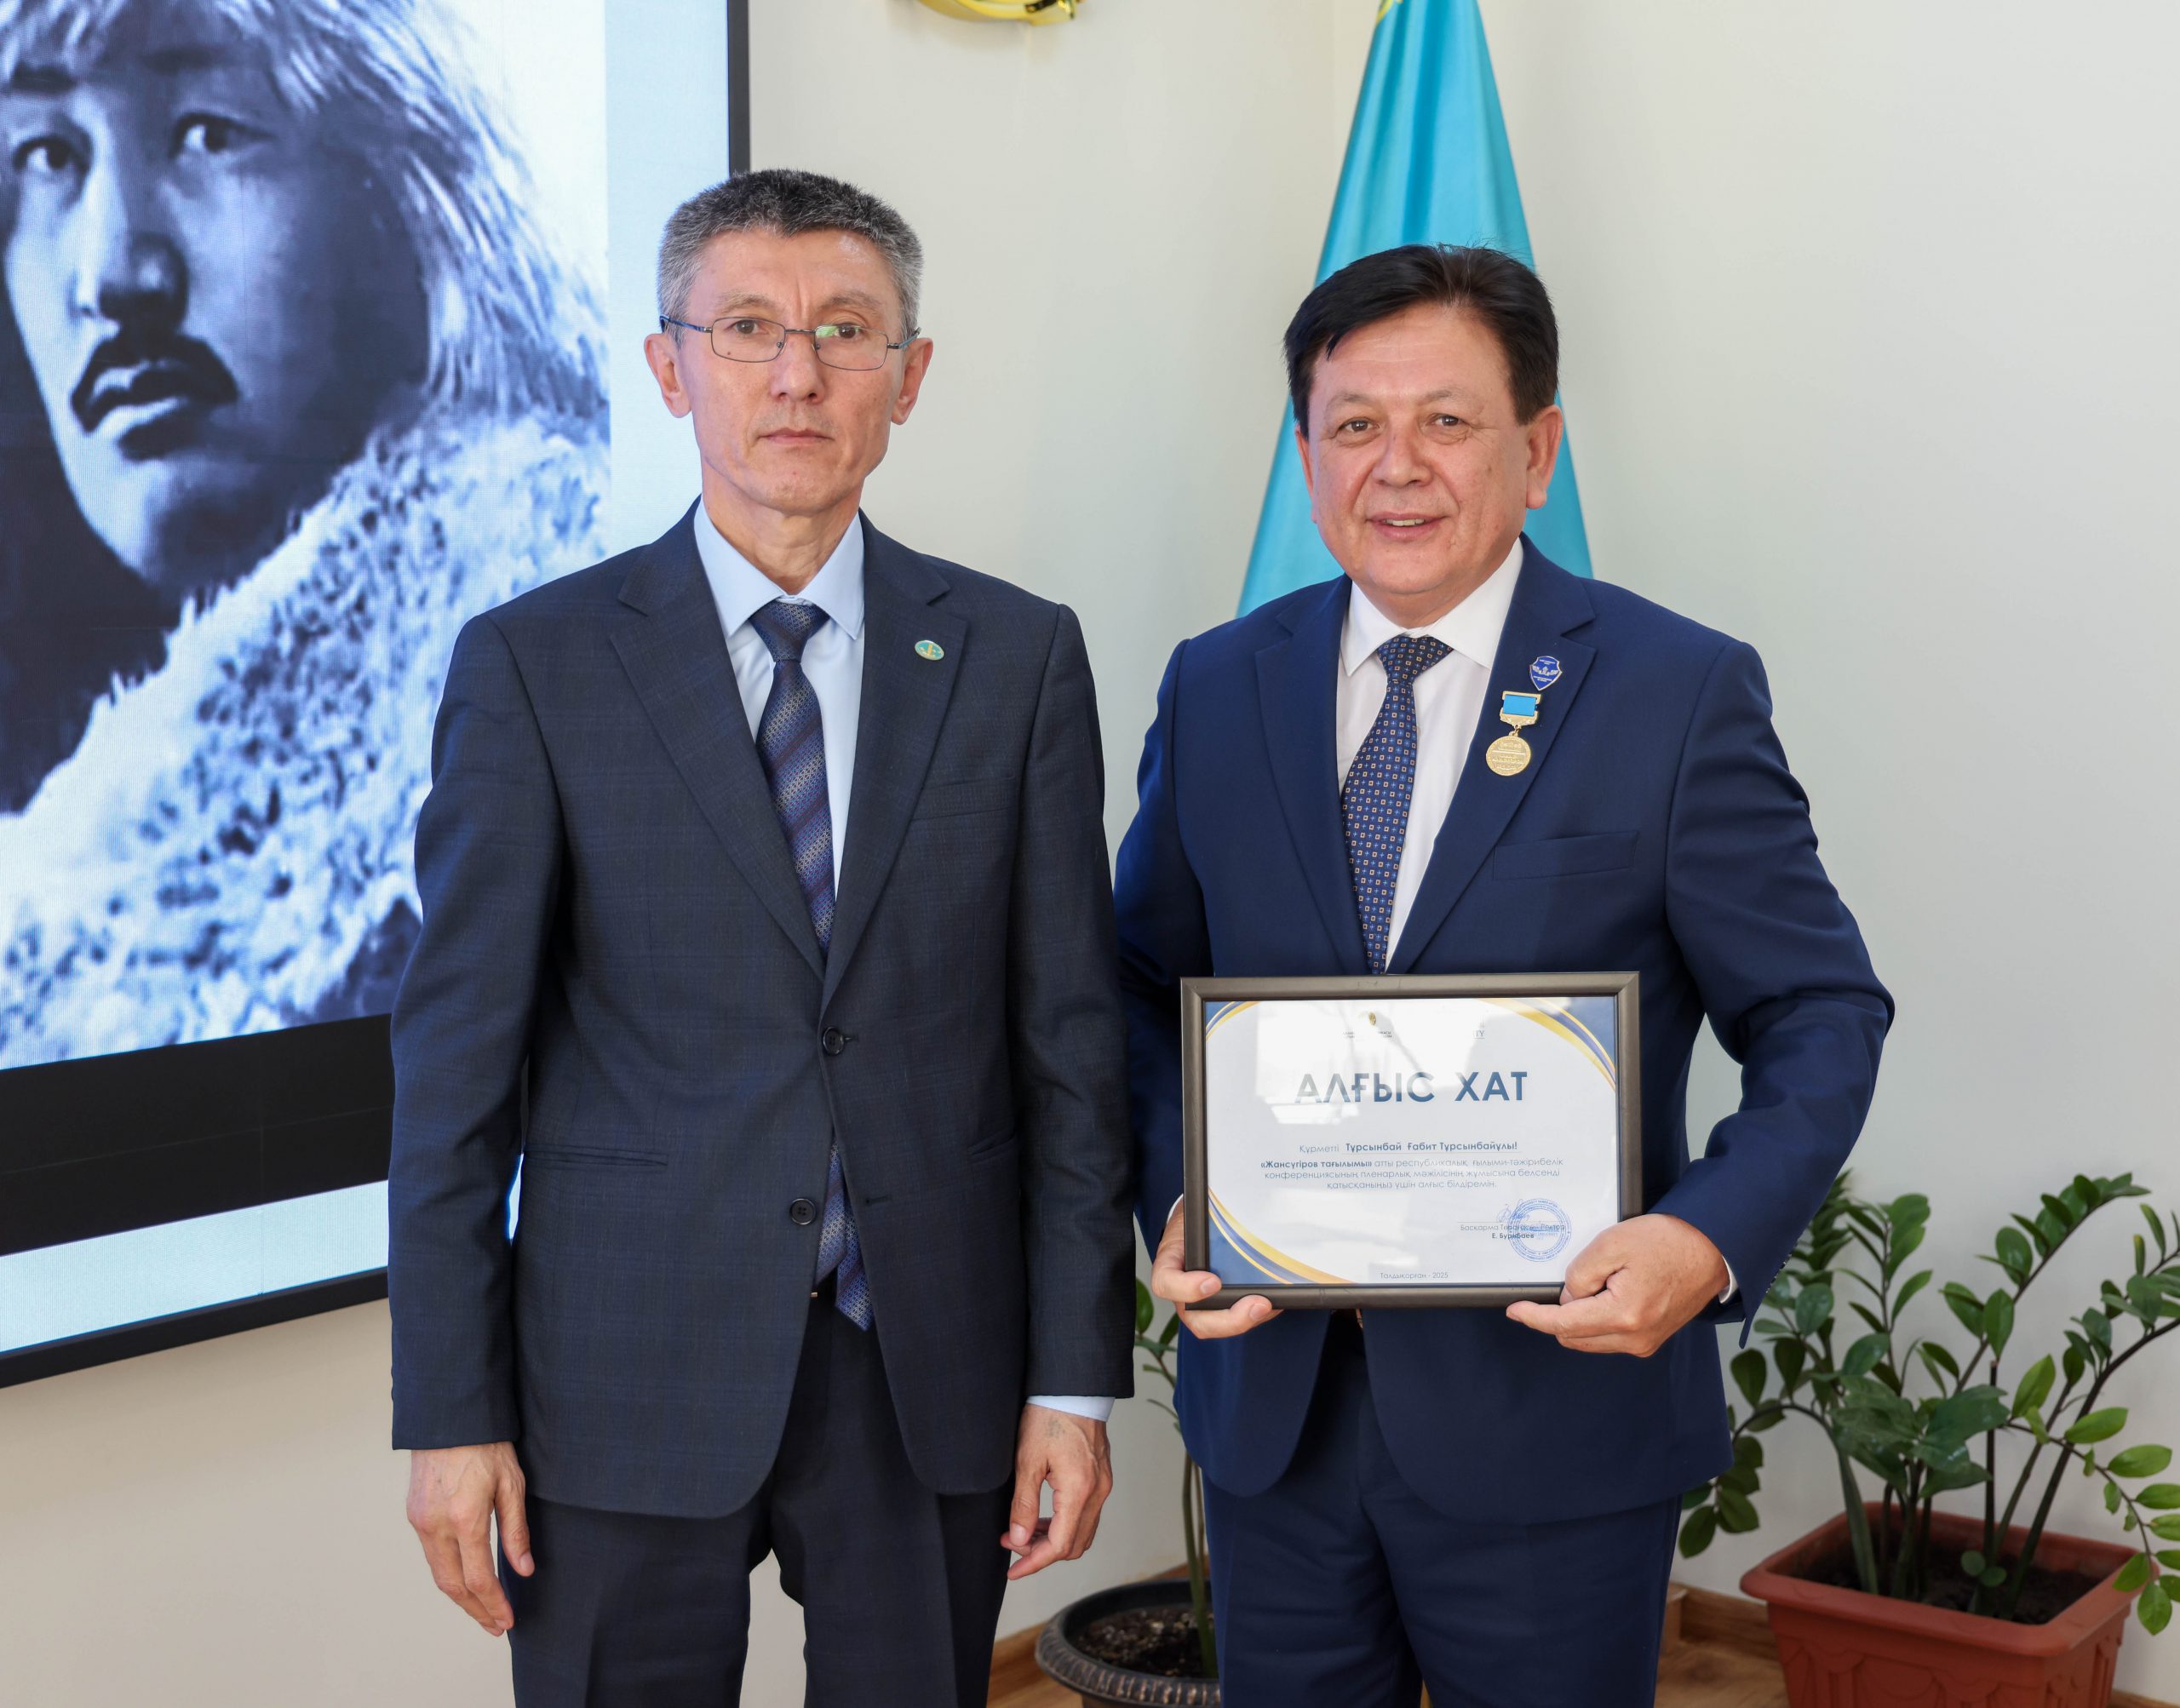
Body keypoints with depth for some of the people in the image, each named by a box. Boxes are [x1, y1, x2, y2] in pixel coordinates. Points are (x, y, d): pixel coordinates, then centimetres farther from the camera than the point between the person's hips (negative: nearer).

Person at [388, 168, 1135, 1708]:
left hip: (935, 1378, 2)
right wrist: (452, 1414, -5)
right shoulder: (534, 664, -2)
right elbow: (458, 1056, -2)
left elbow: (1070, 1035, 2)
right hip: (629, 1387, -1)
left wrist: (1075, 1378, -1)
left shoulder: (1019, 656, 2)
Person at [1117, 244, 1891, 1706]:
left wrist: (1713, 1235, -23)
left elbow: (1823, 1014, -6)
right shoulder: (1217, 690, 4)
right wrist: (1174, 1195, -7)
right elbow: (1149, 982, 11)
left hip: (1558, 1403, -3)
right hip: (1275, 1398, 3)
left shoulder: (1682, 693, -7)